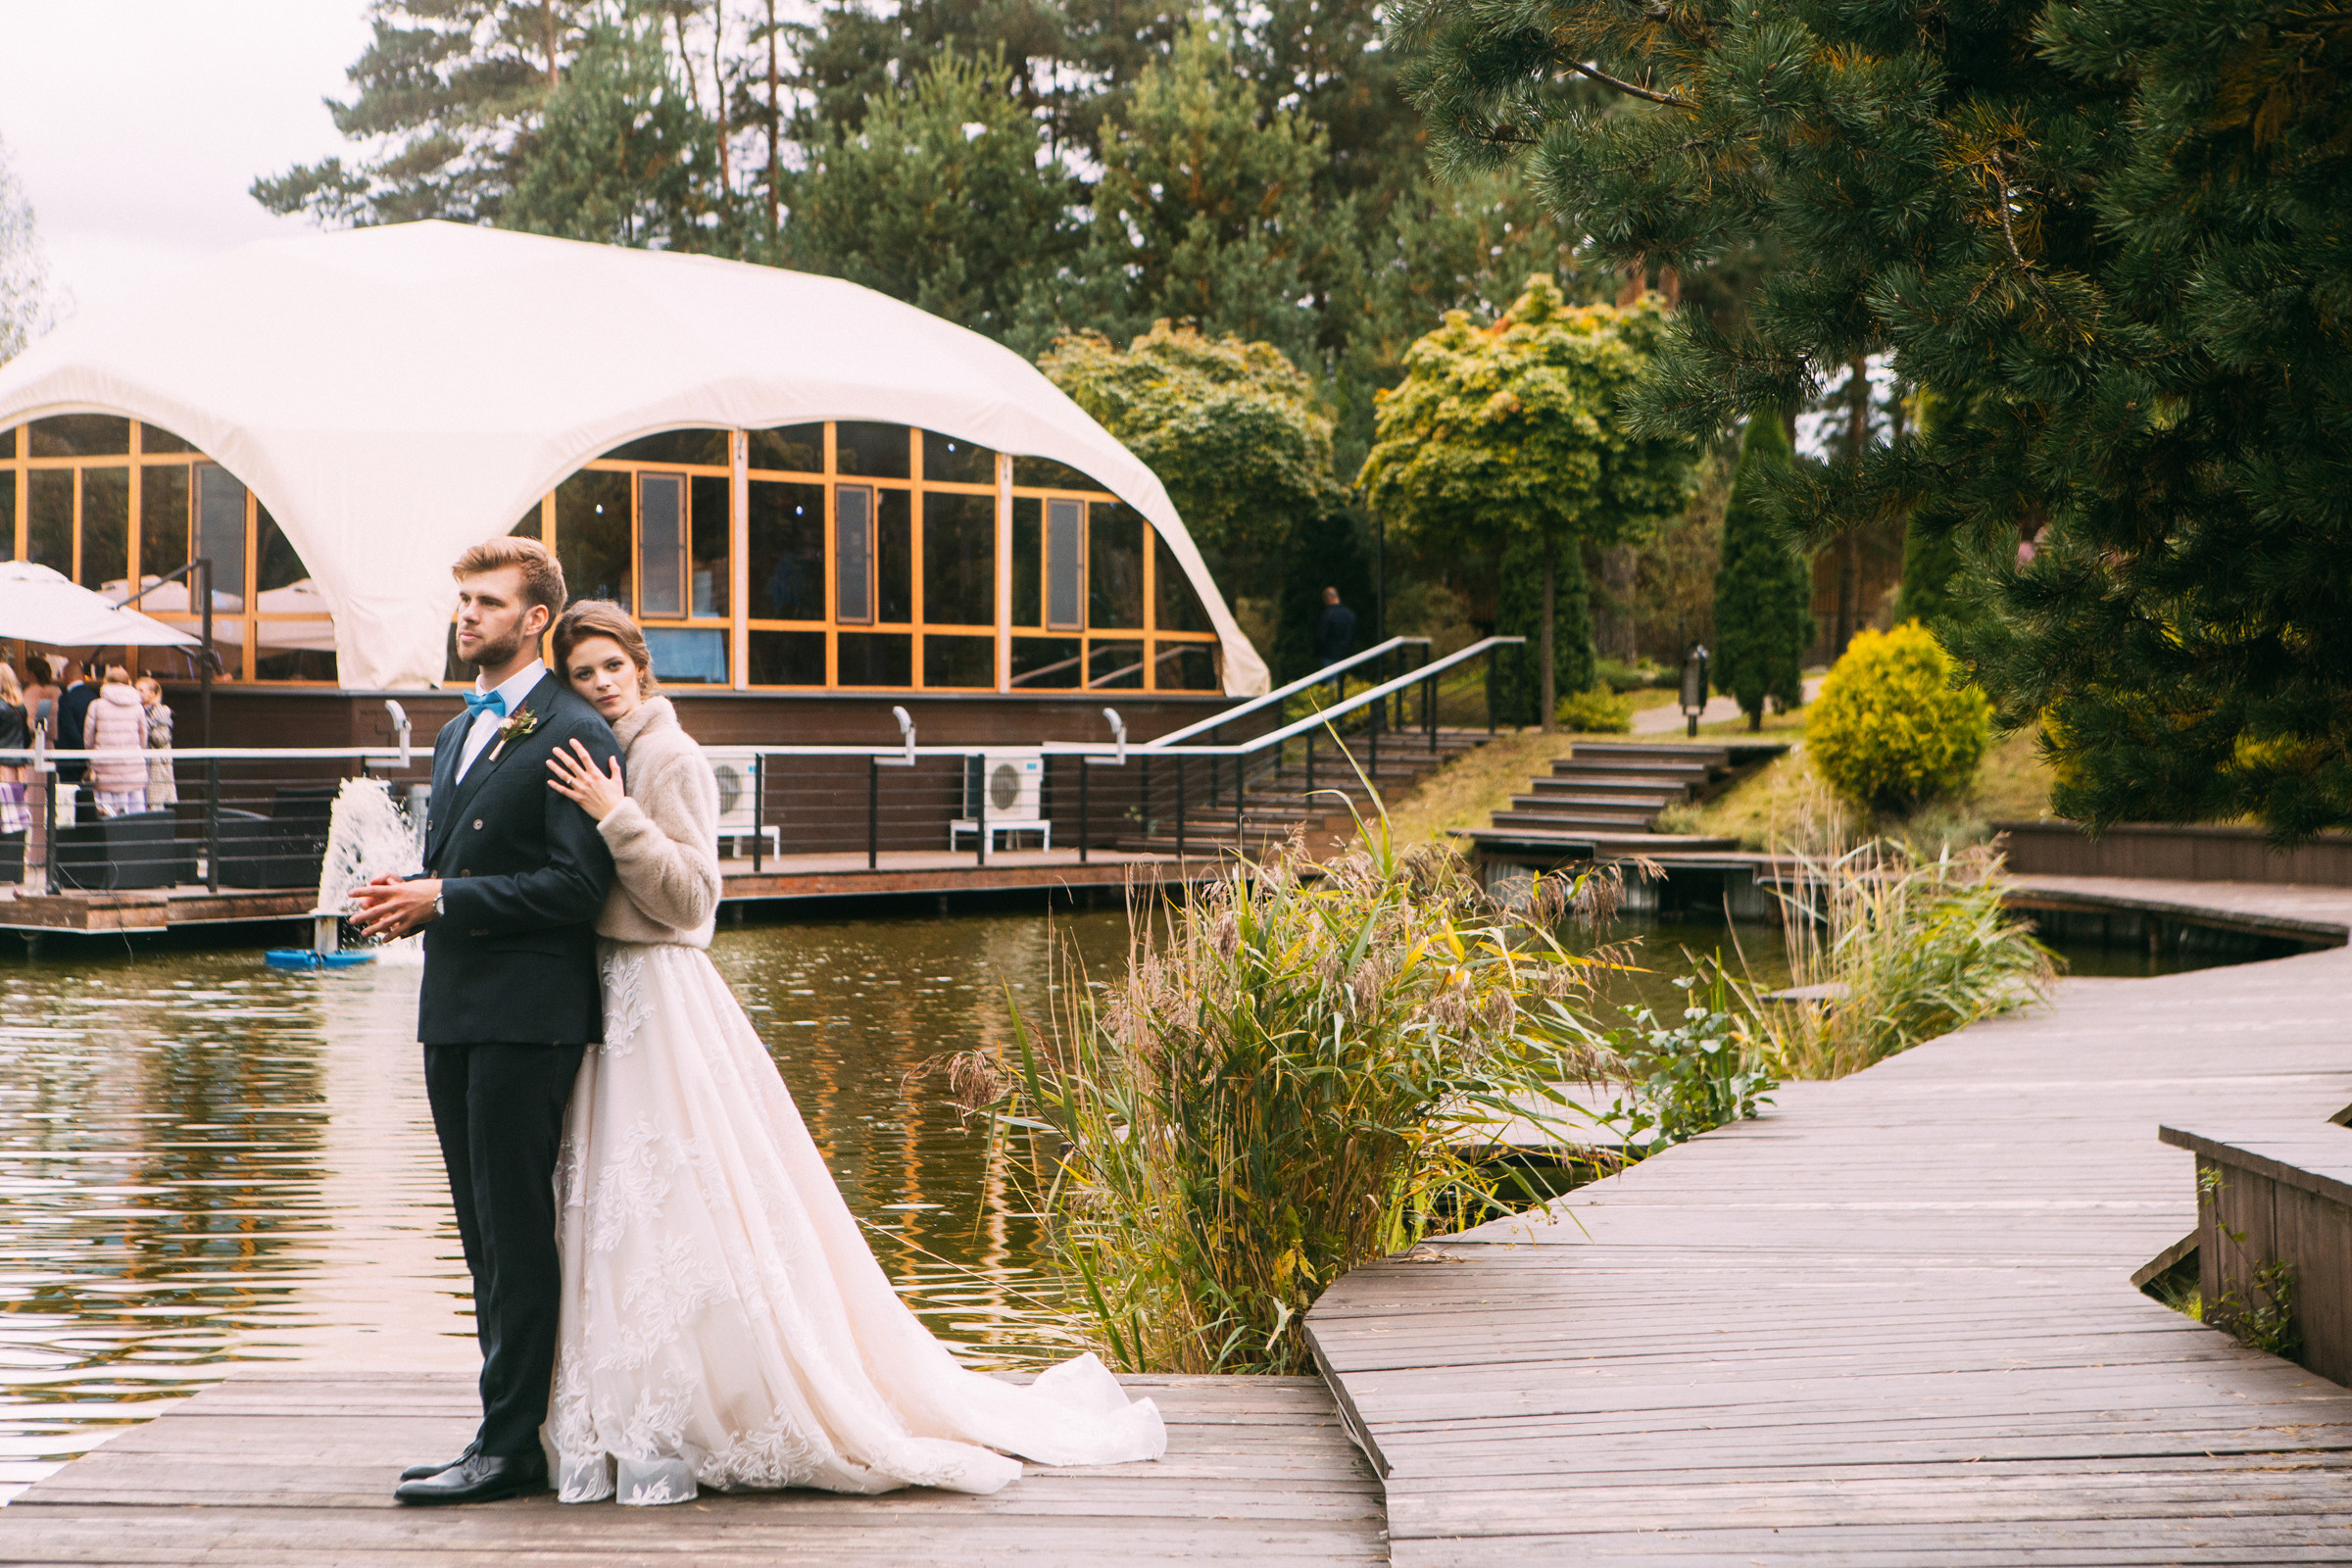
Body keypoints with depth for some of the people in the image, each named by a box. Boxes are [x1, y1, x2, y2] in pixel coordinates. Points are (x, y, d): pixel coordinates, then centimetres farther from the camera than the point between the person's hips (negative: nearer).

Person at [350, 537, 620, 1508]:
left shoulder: (572, 735, -9)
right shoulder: (456, 735, 20)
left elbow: (578, 883, -16)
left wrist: (444, 901, -16)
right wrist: (409, 900, 4)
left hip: (527, 1010, -9)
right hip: (453, 1008, 9)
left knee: (518, 1234, -5)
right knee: (485, 1234, 12)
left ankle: (510, 1446, -1)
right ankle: (509, 1428, 20)